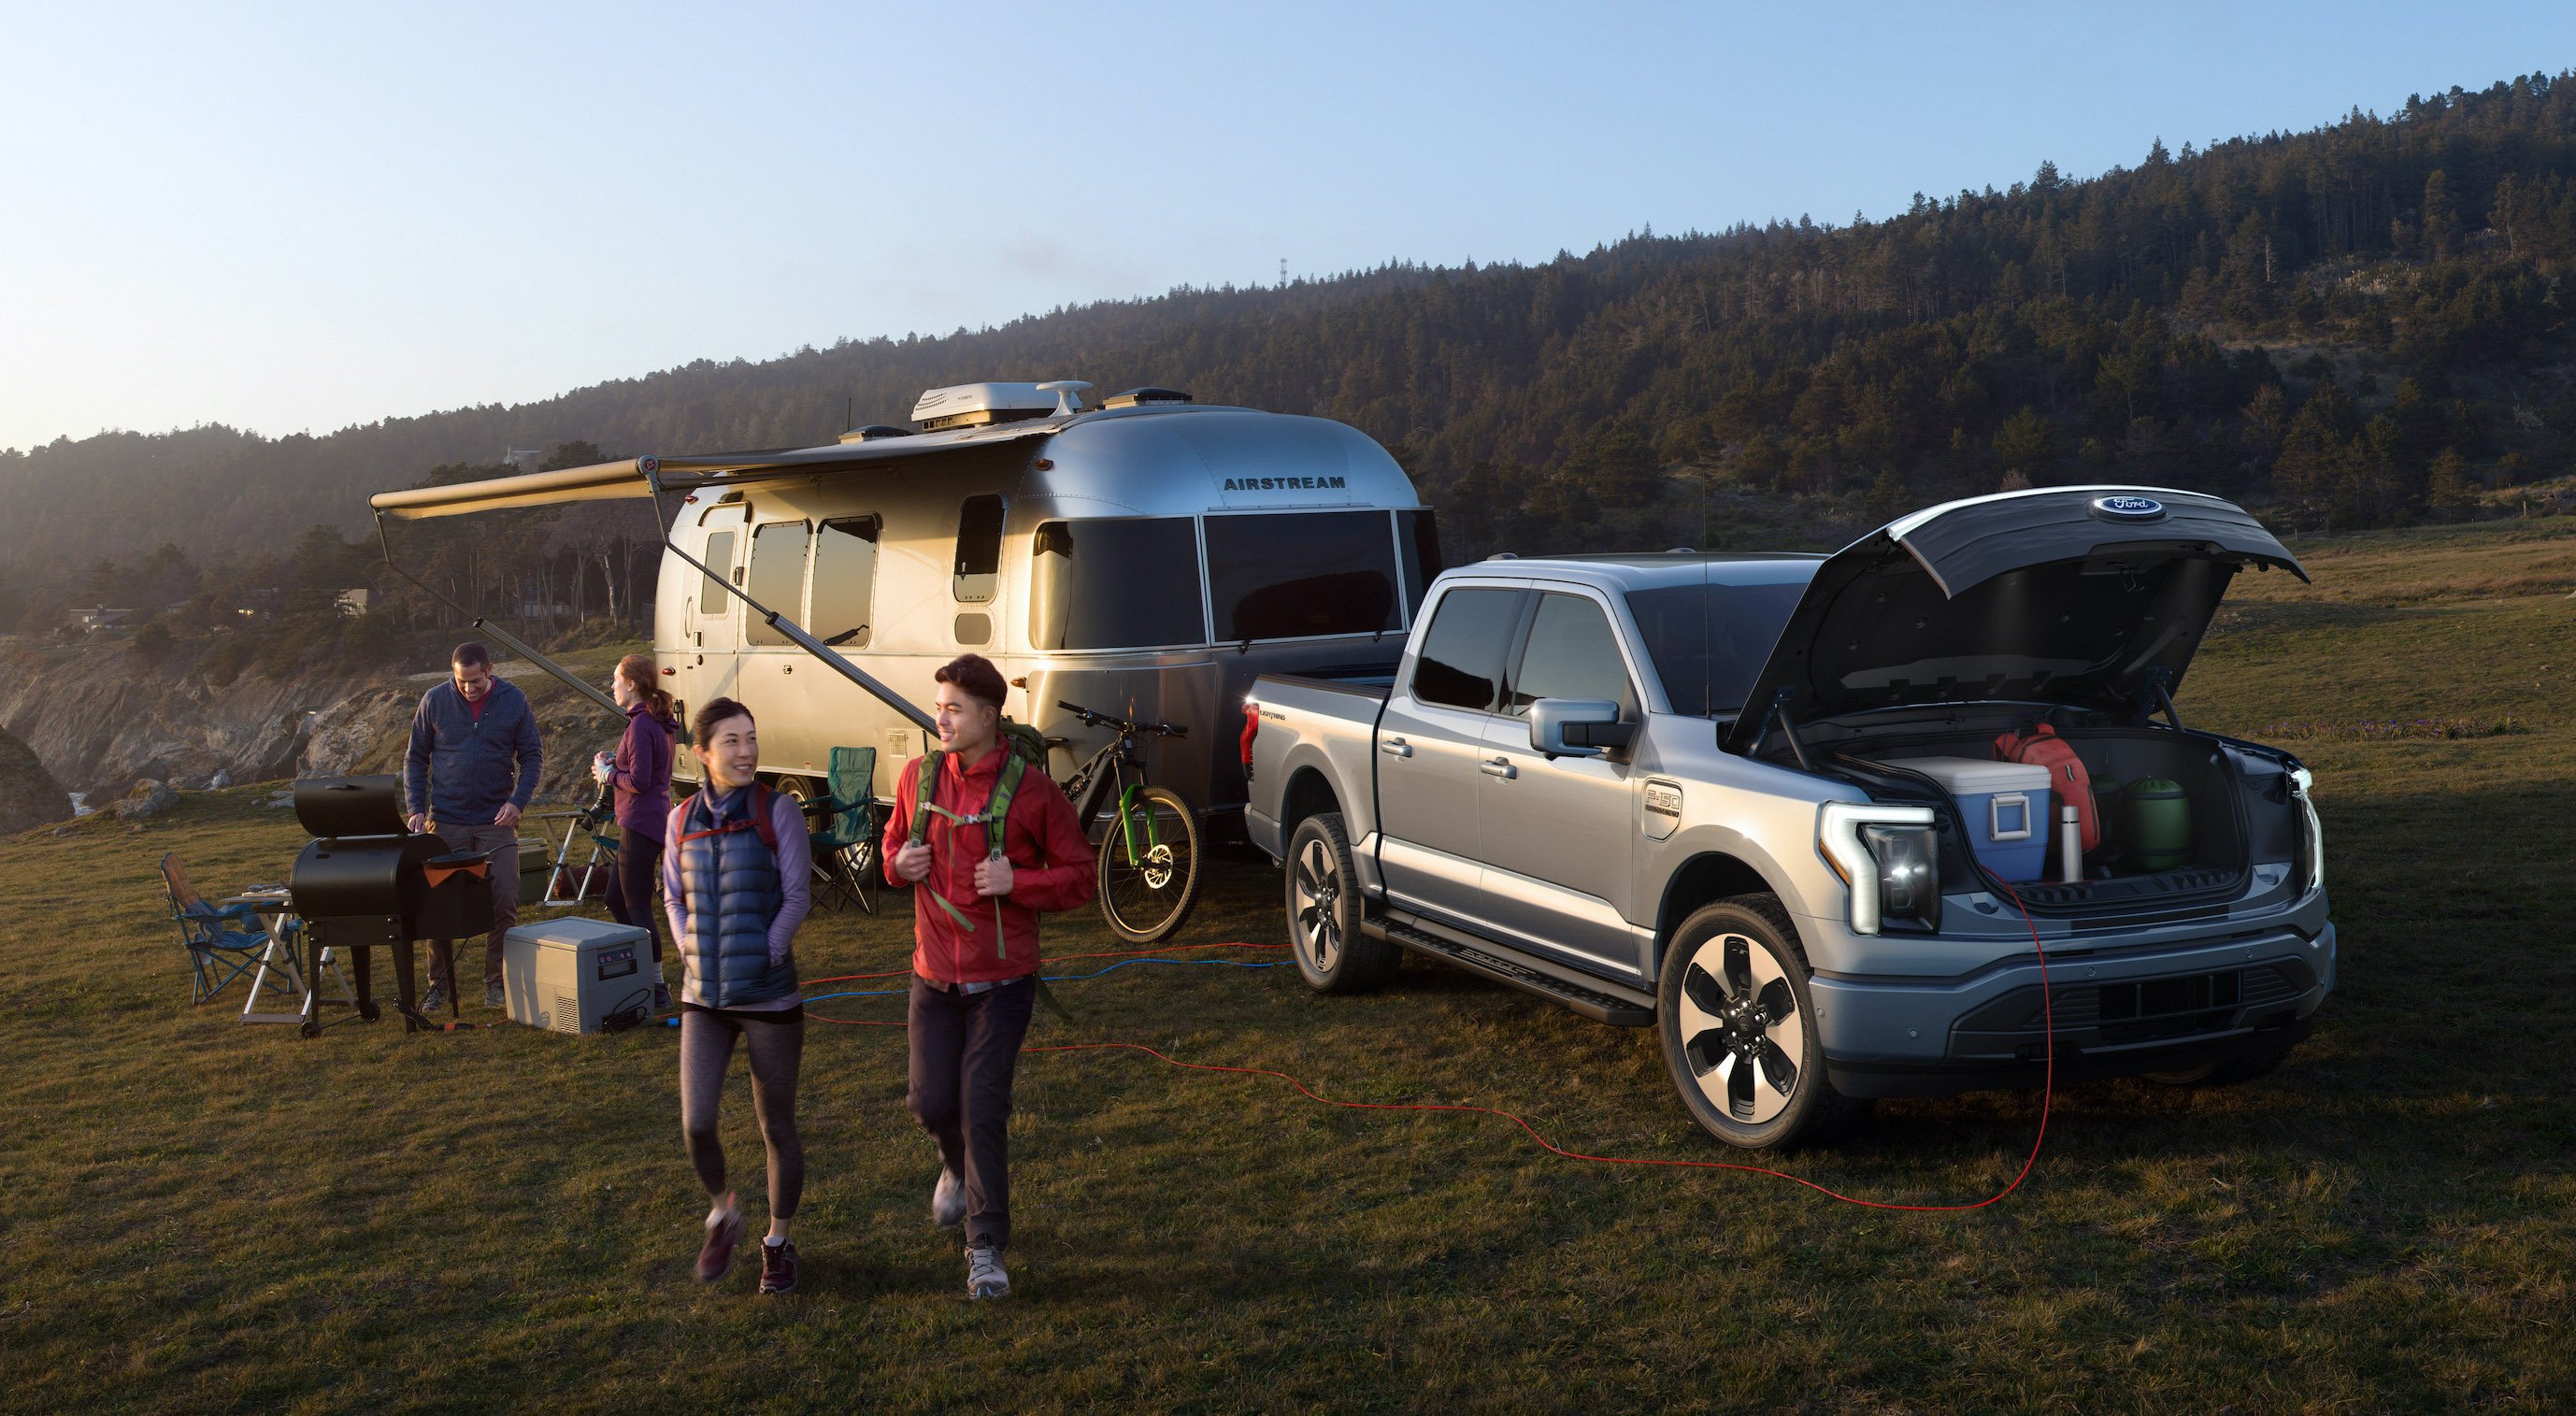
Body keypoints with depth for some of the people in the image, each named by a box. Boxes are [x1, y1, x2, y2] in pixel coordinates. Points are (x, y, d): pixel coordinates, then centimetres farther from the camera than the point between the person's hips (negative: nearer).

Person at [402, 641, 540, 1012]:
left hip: (497, 820, 0)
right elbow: (415, 758, 7)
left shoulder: (513, 701, -2)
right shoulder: (435, 702, -1)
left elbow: (532, 756, 5)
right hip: (445, 821, 0)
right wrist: (415, 809, -4)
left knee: (505, 902, -5)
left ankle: (496, 982, 8)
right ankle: (439, 984, 16)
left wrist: (518, 801, -9)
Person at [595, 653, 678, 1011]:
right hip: (654, 821, 10)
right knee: (616, 899, 19)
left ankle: (657, 991, 2)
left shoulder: (641, 726, -18)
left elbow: (639, 781, -22)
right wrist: (613, 765, 10)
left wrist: (609, 773, -6)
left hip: (640, 825, -10)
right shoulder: (658, 723, 13)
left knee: (638, 908, -3)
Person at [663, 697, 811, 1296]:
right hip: (703, 997, 2)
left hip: (770, 997, -2)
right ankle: (723, 1213, 23)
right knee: (696, 1124, -6)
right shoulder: (683, 819, 3)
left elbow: (797, 897, -7)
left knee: (777, 1128, 8)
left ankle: (780, 1241, 28)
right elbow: (674, 896, 14)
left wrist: (761, 956, -13)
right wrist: (690, 948, 0)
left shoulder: (778, 810, -7)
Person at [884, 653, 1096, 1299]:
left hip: (1001, 980, -4)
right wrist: (898, 862, -4)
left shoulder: (1030, 788, -10)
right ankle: (958, 1167, 43)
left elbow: (1079, 876, -5)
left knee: (983, 1110, -5)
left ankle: (987, 1248, 7)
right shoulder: (919, 777, 2)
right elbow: (894, 840, 19)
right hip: (934, 976, 4)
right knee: (931, 1102, 7)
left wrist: (1017, 881, -21)